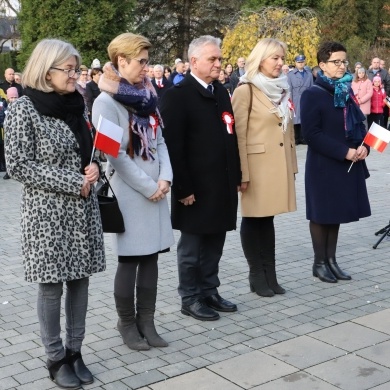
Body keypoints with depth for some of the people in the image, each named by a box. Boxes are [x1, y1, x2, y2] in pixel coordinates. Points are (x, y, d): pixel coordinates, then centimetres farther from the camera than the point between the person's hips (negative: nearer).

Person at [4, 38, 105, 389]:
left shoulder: (77, 104, 7)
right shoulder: (24, 108, -10)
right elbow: (19, 166, -14)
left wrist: (94, 168, -5)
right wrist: (73, 182, -17)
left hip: (83, 207, 6)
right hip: (48, 210, -5)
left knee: (79, 280, 9)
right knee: (52, 285, 2)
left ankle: (75, 352, 22)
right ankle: (56, 358, 17)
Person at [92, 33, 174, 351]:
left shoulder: (146, 96, 11)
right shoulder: (106, 102, -11)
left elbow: (159, 140, 9)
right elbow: (116, 155, -15)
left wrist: (165, 178, -5)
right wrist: (148, 186, -13)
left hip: (156, 188, 7)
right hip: (129, 191, -6)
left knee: (150, 256, 10)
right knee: (130, 259, 2)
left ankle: (146, 321, 20)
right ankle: (127, 324, 18)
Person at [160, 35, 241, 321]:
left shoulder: (221, 92, 12)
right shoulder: (178, 95, -10)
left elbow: (230, 136, 14)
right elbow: (173, 145, -14)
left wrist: (236, 176, 12)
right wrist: (183, 188, -17)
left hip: (223, 185, 7)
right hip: (195, 188, -6)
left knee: (214, 244, 14)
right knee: (192, 245, 6)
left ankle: (209, 291, 28)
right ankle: (190, 298, 19)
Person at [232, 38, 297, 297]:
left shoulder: (282, 89, 12)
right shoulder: (246, 90, -9)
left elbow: (289, 130, 16)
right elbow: (238, 135, -13)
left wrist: (292, 165, 14)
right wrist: (242, 172, -17)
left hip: (279, 164, 7)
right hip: (257, 164, -6)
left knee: (268, 218, 12)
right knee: (254, 219, 4)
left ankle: (270, 274, 17)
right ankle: (257, 276, 13)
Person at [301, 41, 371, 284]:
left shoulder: (347, 92, 11)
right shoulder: (313, 95, -12)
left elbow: (358, 124, 16)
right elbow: (312, 134, -18)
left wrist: (363, 146, -5)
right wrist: (344, 152, -21)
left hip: (348, 164, 7)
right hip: (324, 166, -7)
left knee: (337, 213, 13)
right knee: (322, 214, 3)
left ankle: (331, 260, 23)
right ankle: (320, 263, 14)